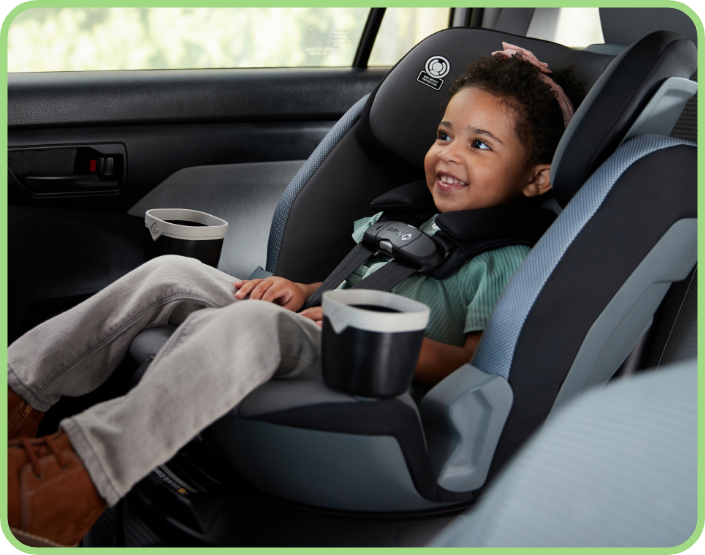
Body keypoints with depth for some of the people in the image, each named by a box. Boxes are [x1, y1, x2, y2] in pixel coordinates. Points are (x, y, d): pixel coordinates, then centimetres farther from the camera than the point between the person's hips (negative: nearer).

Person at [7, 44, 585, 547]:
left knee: (250, 323, -37)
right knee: (172, 273, -7)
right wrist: (304, 290, 7)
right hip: (309, 334, 8)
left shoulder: (505, 263, -1)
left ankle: (81, 477, -45)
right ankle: (21, 391, -10)